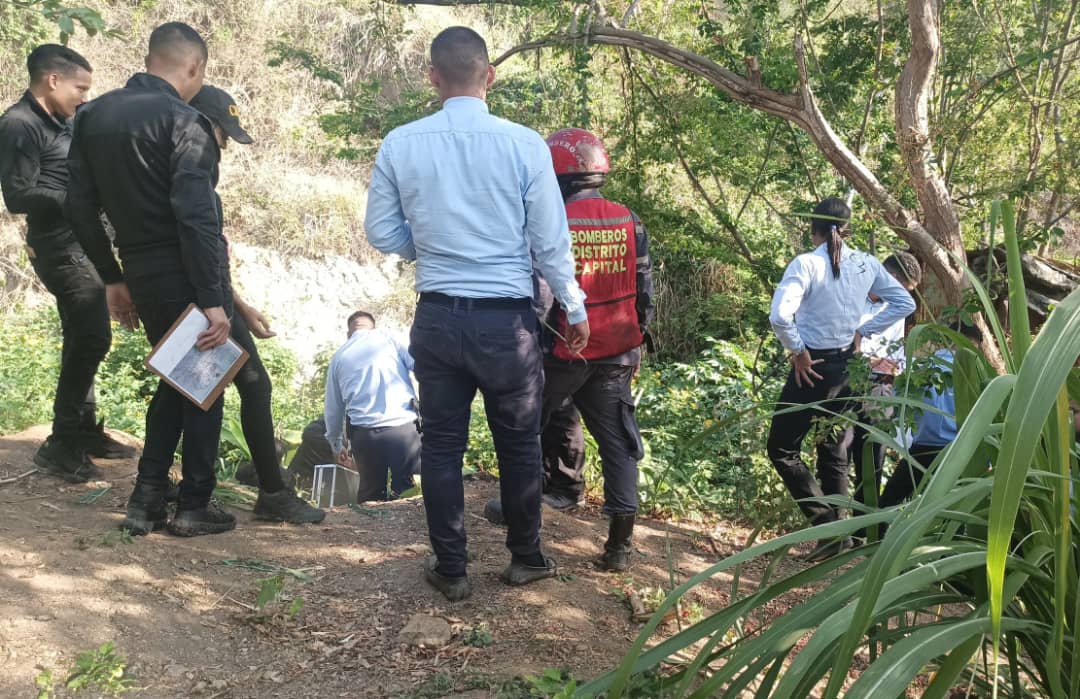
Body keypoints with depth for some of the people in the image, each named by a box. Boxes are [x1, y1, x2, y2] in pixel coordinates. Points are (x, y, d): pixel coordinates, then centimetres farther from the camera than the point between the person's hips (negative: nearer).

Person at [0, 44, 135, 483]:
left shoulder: (62, 120, 12)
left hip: (82, 243, 9)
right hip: (62, 247, -9)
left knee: (83, 339, 13)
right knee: (92, 337, -13)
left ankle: (84, 430, 24)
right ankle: (62, 444, -4)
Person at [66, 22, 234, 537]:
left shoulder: (92, 115, 8)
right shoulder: (183, 122, -15)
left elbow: (80, 208, 9)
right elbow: (196, 217, -23)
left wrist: (112, 278, 15)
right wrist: (214, 299, -21)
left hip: (141, 273, 7)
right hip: (188, 275, -7)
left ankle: (146, 500, 19)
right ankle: (194, 505, 14)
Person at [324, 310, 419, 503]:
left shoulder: (338, 357, 19)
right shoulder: (389, 339, 10)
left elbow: (333, 409, 25)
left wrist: (336, 444, 38)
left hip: (363, 434, 3)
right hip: (403, 427, -2)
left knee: (371, 494, 16)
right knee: (407, 494, 5)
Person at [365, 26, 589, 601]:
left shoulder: (400, 144, -4)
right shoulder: (524, 144, -10)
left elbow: (381, 234, 4)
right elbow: (550, 242, -5)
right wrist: (575, 310, 8)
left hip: (437, 317, 2)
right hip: (507, 320, -1)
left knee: (441, 444, 13)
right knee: (519, 442, 15)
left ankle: (450, 569, 24)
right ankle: (526, 558, 31)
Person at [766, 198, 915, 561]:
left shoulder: (806, 264, -16)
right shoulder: (866, 264, 1)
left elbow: (779, 316, -28)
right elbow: (904, 303, 11)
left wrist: (797, 351, -13)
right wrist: (864, 330, 8)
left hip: (813, 367, -6)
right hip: (847, 367, 6)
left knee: (782, 449, 6)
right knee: (835, 451, 17)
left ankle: (829, 526, -1)